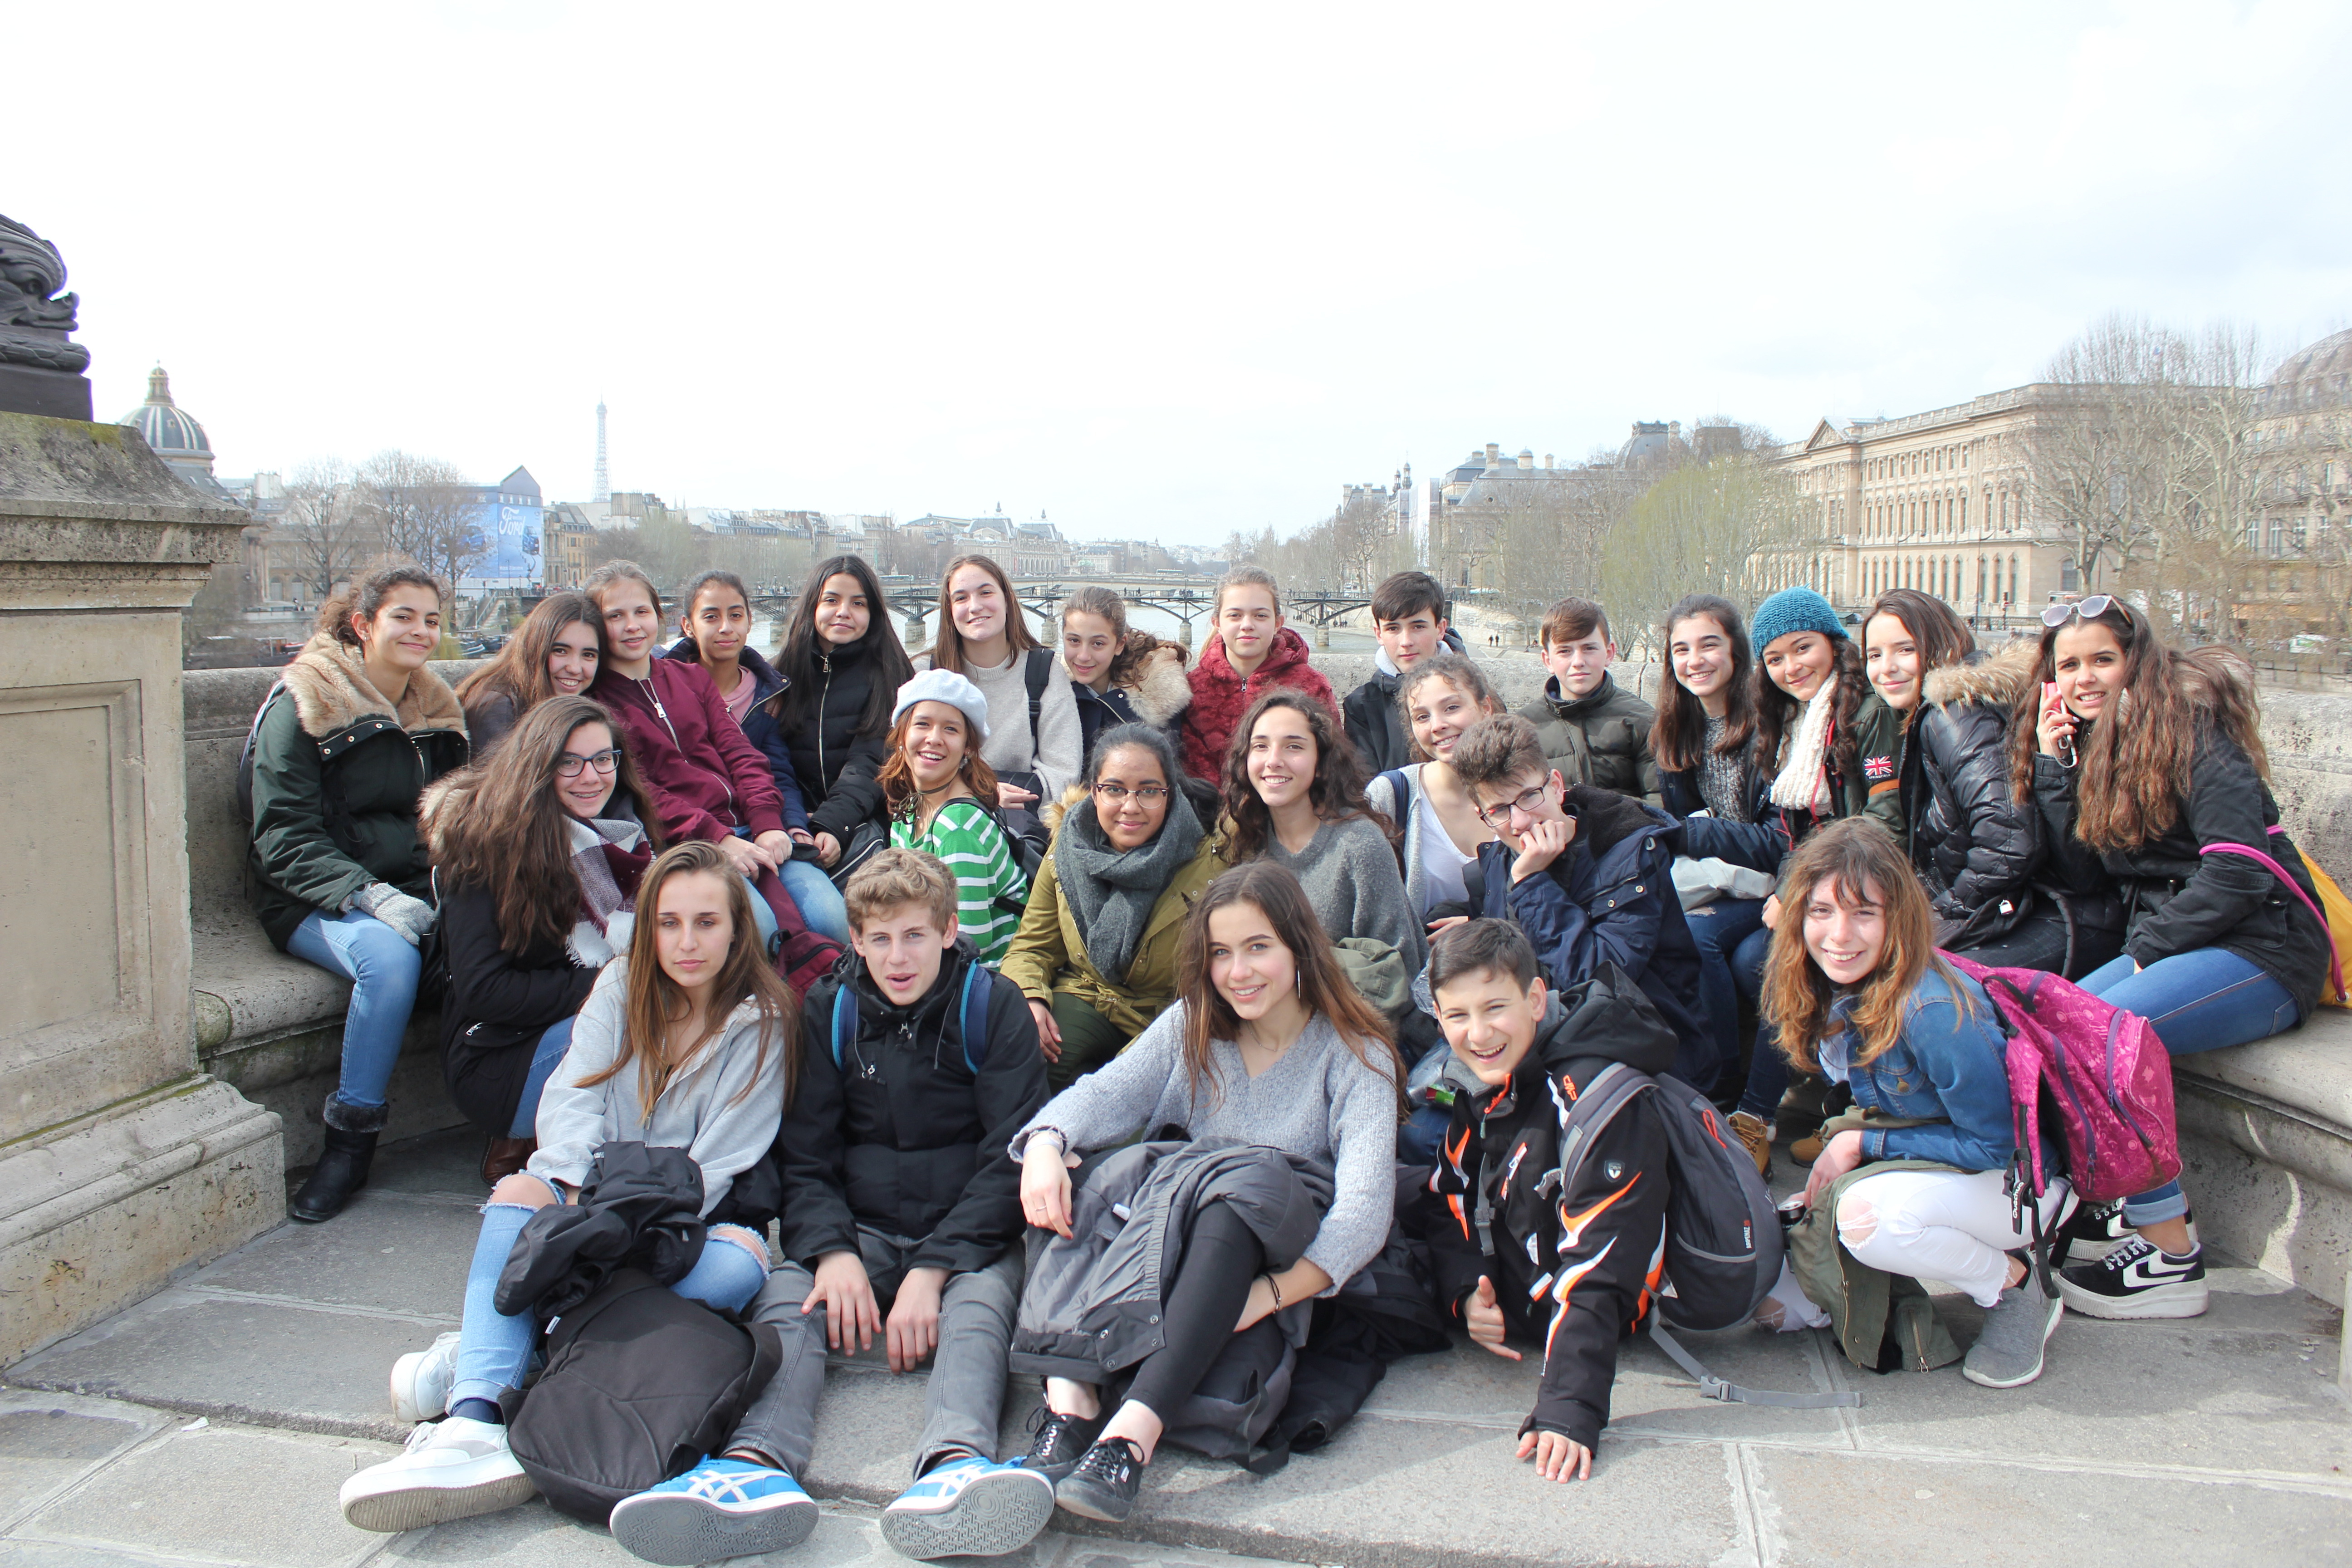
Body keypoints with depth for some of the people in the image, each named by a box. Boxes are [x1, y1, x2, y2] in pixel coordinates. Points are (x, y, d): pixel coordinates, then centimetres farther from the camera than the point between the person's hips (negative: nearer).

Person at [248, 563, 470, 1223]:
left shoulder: (437, 710, 16)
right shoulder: (302, 708, -2)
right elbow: (284, 838, -9)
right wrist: (368, 896, -25)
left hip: (418, 892, 5)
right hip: (318, 903, -4)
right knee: (390, 956, -37)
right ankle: (350, 1139, -18)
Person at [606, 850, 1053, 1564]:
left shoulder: (993, 1008, 0)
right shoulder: (829, 1010, 9)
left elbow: (1011, 1156, -5)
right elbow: (805, 1154, 7)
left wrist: (933, 1270, -16)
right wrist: (832, 1251, -13)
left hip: (968, 1236, -2)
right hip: (860, 1230, 3)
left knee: (977, 1309, -33)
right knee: (786, 1301, -26)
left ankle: (955, 1464, -59)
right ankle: (760, 1465, -51)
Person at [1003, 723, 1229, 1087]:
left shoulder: (1208, 864, -12)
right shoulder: (1067, 849, -1)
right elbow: (1032, 946, 8)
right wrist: (1029, 1000, -15)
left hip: (1165, 1019, -2)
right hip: (1082, 1001, 3)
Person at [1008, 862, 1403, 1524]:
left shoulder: (1355, 1054, -5)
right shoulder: (1191, 1028, 10)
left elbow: (1364, 1207, -18)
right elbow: (1106, 1092, -6)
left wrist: (1268, 1295, -31)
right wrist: (1045, 1144, -29)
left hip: (1281, 1266, -4)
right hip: (1165, 1240, 4)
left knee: (1229, 1213, -37)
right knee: (1065, 1180, -22)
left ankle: (1134, 1433, -46)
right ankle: (1069, 1396, -38)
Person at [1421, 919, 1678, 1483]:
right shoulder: (1476, 1087, -3)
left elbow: (1600, 1255, -32)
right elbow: (1451, 1207, 6)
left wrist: (1569, 1408, -38)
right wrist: (1466, 1292, -14)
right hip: (1507, 1310, 7)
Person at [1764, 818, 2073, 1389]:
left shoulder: (1933, 1011, -32)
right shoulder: (1827, 991, -8)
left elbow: (1994, 1143, -22)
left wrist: (1864, 1142, -20)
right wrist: (1836, 1143, -8)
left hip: (2018, 1181, -8)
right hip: (1926, 1158, 8)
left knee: (1867, 1216, -33)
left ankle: (2016, 1288, -6)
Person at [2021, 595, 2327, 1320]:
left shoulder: (2193, 731, -9)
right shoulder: (2093, 745, 14)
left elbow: (2239, 874, -18)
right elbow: (2081, 874, 6)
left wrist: (2147, 950, -13)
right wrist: (2052, 765, 1)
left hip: (2260, 953, -7)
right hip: (2168, 949, 8)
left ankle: (2170, 1257, -18)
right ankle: (2128, 1204, -2)